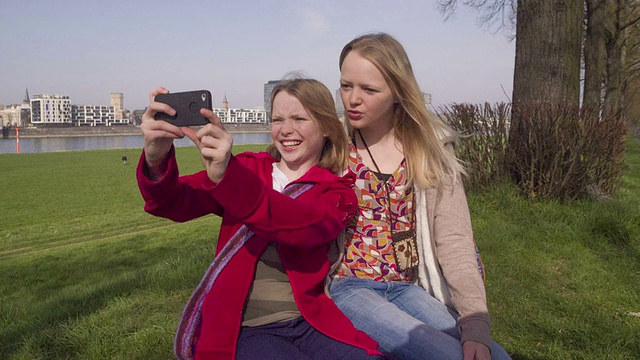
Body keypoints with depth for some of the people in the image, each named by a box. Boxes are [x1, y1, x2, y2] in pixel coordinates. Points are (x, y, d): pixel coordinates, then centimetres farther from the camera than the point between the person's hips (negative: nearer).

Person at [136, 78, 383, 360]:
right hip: (241, 328, 0)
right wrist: (156, 161, -30)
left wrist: (226, 176, -36)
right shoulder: (249, 169, 9)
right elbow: (176, 204, -7)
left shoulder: (337, 192, 3)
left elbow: (306, 226, -22)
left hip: (310, 321, 1)